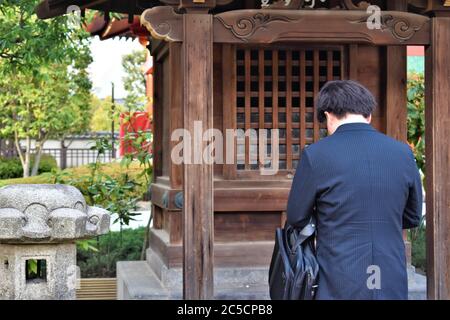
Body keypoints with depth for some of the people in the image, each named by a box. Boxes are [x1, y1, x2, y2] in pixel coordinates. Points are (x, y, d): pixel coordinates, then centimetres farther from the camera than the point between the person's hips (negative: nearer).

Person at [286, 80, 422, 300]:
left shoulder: (315, 154, -10)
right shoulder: (402, 152, -1)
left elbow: (296, 219, -1)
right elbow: (412, 218, 11)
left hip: (339, 287, -3)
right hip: (393, 286, 3)